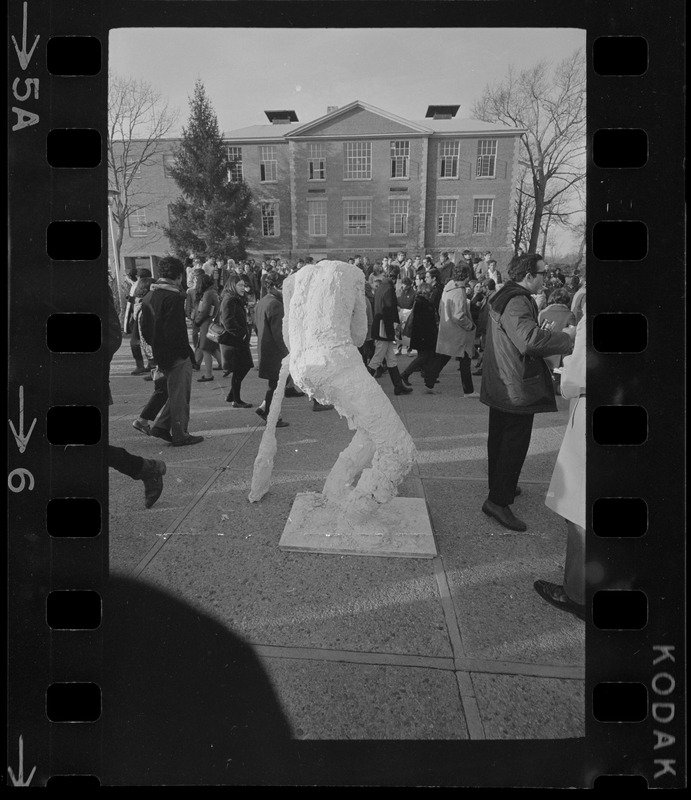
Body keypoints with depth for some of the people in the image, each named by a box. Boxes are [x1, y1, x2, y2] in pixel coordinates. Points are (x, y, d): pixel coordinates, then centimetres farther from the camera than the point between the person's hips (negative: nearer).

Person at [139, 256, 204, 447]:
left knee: (176, 393, 20)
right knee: (180, 394, 2)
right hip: (176, 354, -9)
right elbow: (175, 331, -23)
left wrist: (156, 347, 18)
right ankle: (180, 435, 9)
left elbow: (145, 329, 14)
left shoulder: (148, 297, 11)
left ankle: (161, 425, 18)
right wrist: (186, 352, -15)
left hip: (160, 354, 9)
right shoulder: (173, 297, -17)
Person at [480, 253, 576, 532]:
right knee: (515, 443, -3)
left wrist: (547, 332, 12)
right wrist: (566, 337, -24)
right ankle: (498, 500, 2)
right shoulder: (517, 302, -22)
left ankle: (499, 486, 37)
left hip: (500, 385, 11)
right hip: (518, 388, -11)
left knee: (500, 438, 20)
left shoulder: (503, 297, 12)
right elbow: (530, 339, -36)